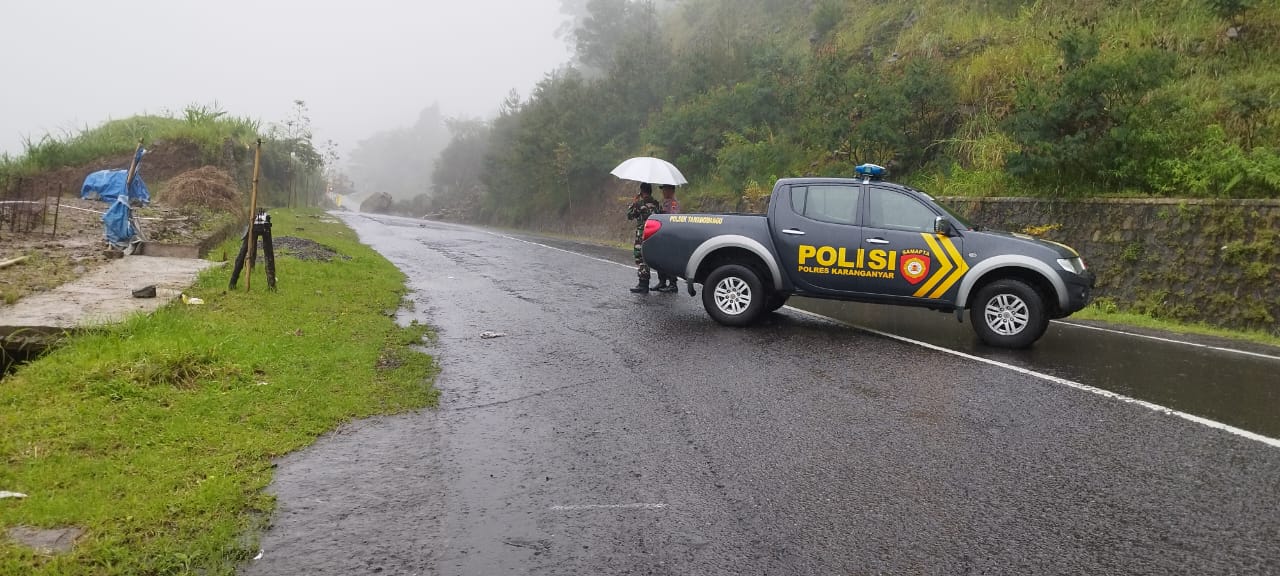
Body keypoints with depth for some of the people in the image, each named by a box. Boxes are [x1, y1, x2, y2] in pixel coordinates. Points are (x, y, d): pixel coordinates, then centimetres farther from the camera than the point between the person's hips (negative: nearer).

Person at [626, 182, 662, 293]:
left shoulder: (640, 204, -11)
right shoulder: (657, 204, 8)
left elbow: (629, 215, 0)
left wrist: (634, 202, 7)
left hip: (642, 235, -7)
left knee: (641, 259, -3)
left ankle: (643, 285, -5)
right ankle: (644, 284, 17)